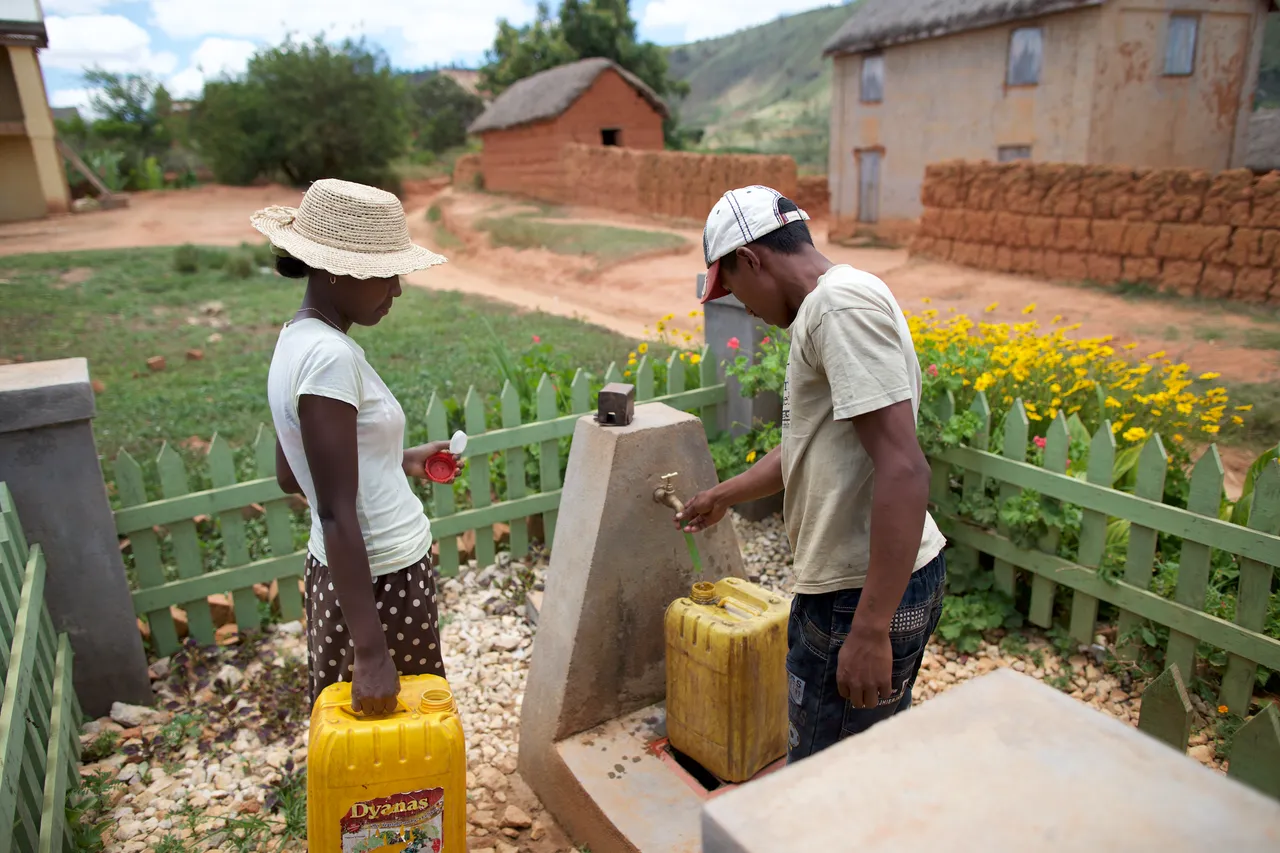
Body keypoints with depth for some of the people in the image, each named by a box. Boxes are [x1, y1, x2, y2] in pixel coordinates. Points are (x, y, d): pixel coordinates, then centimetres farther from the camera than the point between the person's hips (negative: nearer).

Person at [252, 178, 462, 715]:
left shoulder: (298, 339, 5)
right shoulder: (330, 355, -23)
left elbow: (291, 476, 14)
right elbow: (337, 514, -26)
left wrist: (400, 461, 19)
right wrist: (371, 651, -24)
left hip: (344, 573, 9)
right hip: (380, 583, -9)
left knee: (350, 719, 21)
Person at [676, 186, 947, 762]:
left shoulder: (843, 302, -19)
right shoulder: (823, 309, 13)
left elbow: (903, 471, -27)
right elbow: (805, 449, 25)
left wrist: (870, 630, -25)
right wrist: (722, 497, 38)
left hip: (866, 595, -9)